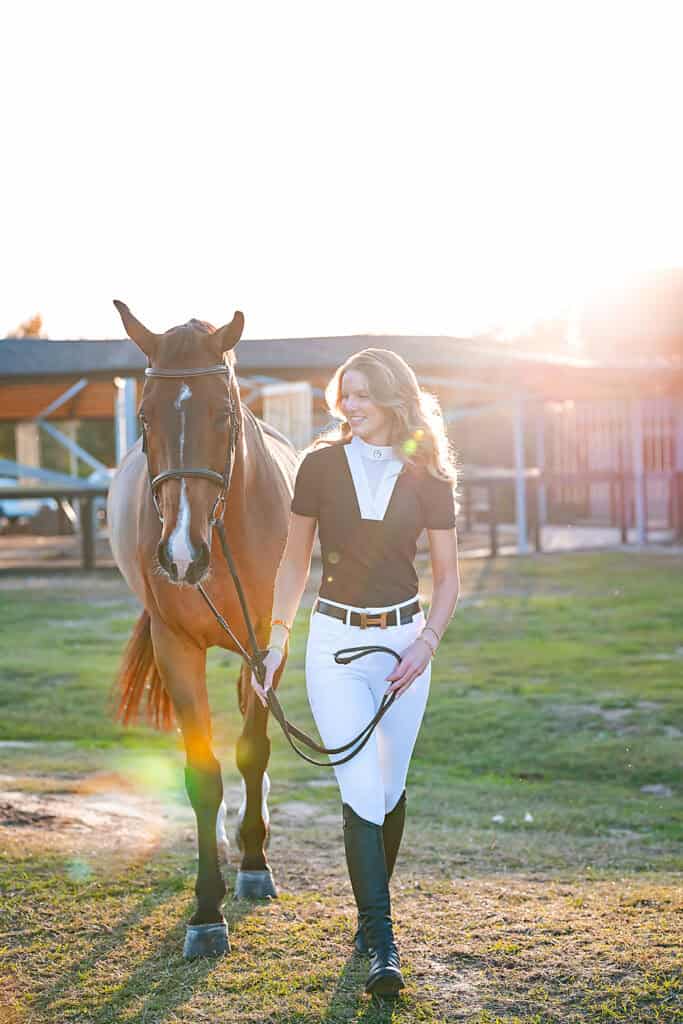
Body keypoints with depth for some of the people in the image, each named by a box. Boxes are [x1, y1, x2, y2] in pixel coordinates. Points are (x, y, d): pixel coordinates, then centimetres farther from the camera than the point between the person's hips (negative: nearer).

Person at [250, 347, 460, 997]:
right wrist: (277, 640, 0)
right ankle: (382, 944, -8)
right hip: (335, 640, -1)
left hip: (403, 640, 1)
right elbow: (294, 561, 7)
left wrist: (427, 642, -10)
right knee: (362, 791, -10)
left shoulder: (429, 478, -1)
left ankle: (369, 917, 29)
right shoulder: (321, 465, -2)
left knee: (389, 790, 9)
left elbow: (446, 576, 4)